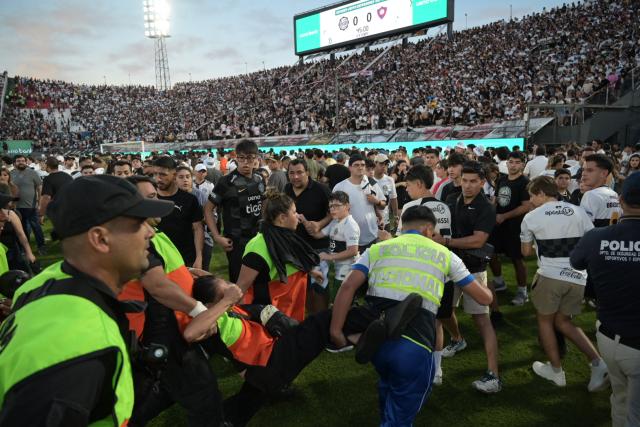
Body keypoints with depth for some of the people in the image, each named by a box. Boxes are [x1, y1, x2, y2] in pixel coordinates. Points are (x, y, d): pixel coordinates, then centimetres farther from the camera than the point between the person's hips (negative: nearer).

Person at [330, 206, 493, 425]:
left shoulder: (377, 249, 18)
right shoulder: (444, 254, 17)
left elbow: (348, 287, 3)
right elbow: (484, 297, 24)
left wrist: (336, 331, 2)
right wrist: (486, 289, 46)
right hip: (413, 345, -3)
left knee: (389, 387, 34)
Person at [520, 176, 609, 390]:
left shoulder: (531, 217, -1)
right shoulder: (578, 211, 7)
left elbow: (526, 252, 11)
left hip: (550, 275, -4)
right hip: (578, 277, 4)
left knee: (545, 320, 17)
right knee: (563, 321, 22)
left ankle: (556, 371, 25)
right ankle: (597, 363, 9)